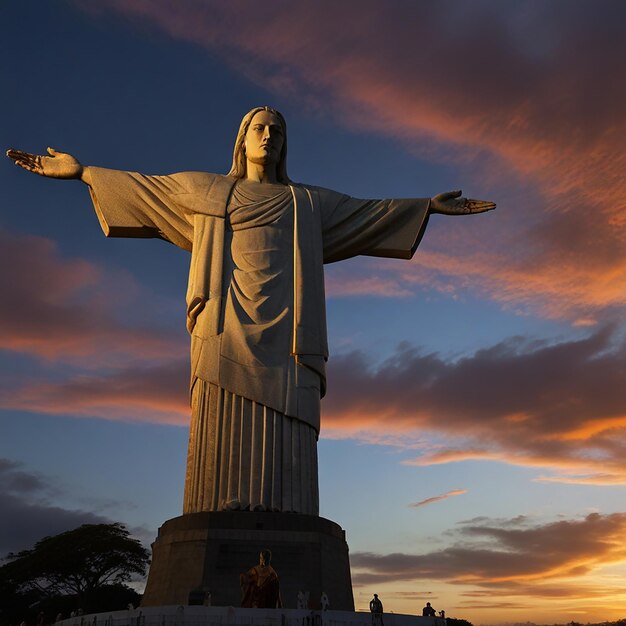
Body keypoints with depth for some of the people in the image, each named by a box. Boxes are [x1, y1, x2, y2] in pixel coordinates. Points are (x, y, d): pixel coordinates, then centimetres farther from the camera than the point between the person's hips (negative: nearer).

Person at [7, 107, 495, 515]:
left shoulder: (307, 202, 26)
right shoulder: (209, 189, 25)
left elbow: (369, 211, 28)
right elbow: (142, 187, 29)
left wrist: (431, 205, 27)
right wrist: (82, 171, 28)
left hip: (284, 319, 1)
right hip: (229, 317, 0)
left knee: (282, 429, -12)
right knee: (224, 421, -15)